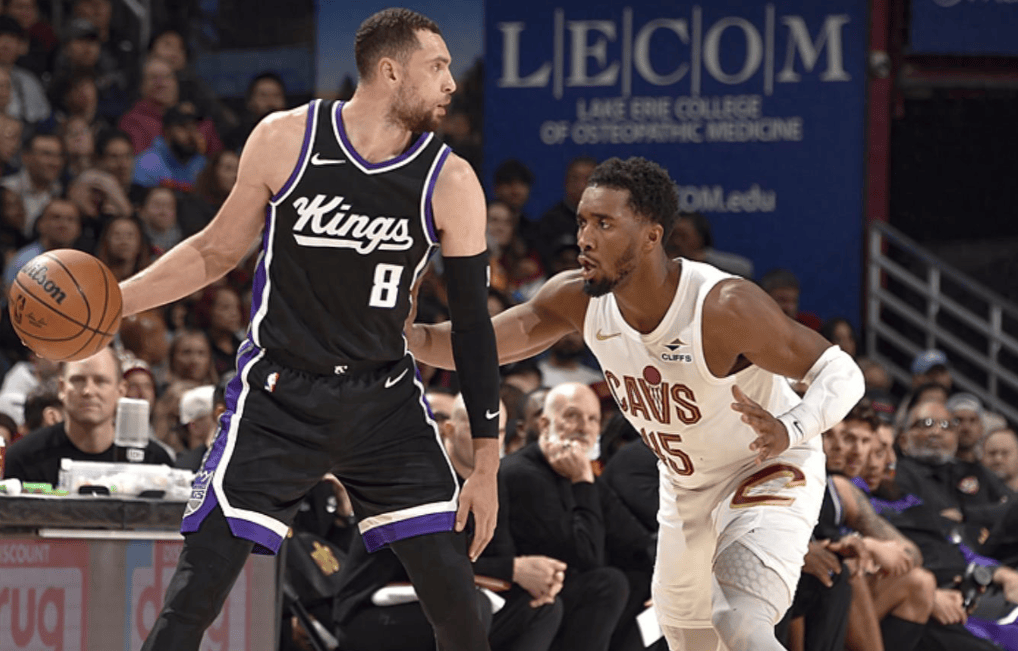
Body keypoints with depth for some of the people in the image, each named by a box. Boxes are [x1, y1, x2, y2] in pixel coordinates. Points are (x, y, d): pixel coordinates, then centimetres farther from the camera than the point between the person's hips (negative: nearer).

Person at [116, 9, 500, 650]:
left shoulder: (450, 183, -7)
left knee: (455, 595, -5)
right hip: (279, 398, -1)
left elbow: (473, 322, -3)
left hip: (383, 399, 1)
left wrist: (487, 464, -5)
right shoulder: (286, 140, -8)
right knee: (194, 596, -11)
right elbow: (219, 249, 6)